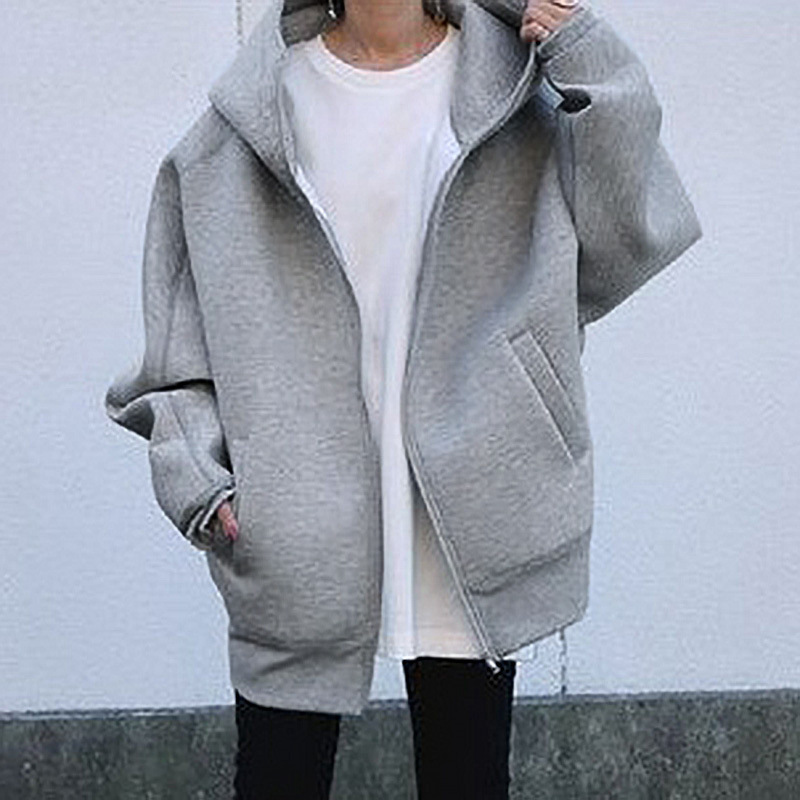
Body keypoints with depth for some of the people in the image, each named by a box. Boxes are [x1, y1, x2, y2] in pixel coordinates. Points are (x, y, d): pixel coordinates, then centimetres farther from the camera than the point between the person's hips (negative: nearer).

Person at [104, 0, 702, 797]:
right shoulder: (253, 108, 2)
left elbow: (626, 248, -5)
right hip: (294, 543, 0)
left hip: (469, 534, 1)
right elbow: (181, 317, 5)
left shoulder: (516, 88, 3)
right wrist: (197, 479, -5)